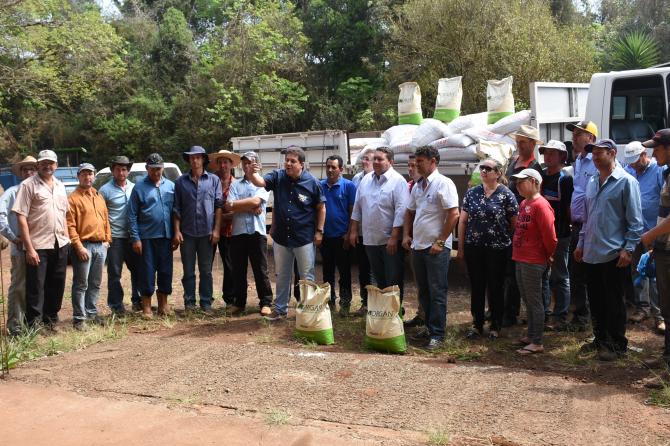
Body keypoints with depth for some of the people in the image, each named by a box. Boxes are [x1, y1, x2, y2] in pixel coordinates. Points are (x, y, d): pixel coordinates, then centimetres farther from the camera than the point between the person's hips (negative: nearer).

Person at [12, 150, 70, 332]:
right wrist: (29, 248, -16)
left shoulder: (60, 186, 13)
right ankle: (33, 327, 6)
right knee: (36, 288, -1)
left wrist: (66, 239, 11)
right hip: (38, 246, -6)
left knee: (56, 286, 13)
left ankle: (50, 321, 27)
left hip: (60, 244, 6)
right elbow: (21, 218, -11)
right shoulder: (28, 185, -6)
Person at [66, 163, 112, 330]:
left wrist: (107, 240, 10)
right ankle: (79, 318, 2)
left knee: (95, 284, 13)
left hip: (100, 246, 6)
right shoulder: (73, 198, -4)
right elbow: (70, 225, -11)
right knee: (81, 284, -3)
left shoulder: (99, 197, 17)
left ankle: (92, 313, 23)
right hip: (84, 246, -6)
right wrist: (79, 246, -17)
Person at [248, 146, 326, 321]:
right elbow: (260, 182, -16)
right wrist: (253, 173, -38)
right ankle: (280, 309, 27)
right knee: (282, 276, 15)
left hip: (304, 238, -3)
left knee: (307, 276, 7)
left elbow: (321, 207, -2)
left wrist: (319, 231, -4)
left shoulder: (312, 182, -10)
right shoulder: (278, 177, -2)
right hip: (281, 237, 3)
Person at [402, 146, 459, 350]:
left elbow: (454, 214, -16)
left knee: (437, 292, -1)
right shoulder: (417, 186, 12)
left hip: (437, 248, -8)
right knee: (423, 291, 15)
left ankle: (437, 334, 6)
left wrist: (440, 242, -17)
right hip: (418, 246, 8)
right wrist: (406, 235, 9)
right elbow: (409, 212, 22)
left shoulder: (443, 184, -11)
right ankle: (430, 327, 27)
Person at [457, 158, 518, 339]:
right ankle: (477, 324, 23)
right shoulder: (472, 193, 6)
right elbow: (463, 221, 8)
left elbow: (515, 223, -2)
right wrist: (461, 247, 5)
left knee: (496, 288, 7)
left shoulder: (506, 194, -5)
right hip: (474, 248, 3)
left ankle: (495, 326, 21)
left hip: (497, 249, -3)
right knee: (476, 287, 10)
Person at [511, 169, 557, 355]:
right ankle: (531, 336, 30)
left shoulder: (540, 205, -17)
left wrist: (548, 255, -6)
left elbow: (549, 235, -19)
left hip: (533, 261, -9)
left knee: (534, 301, -2)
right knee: (527, 299, 18)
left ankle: (537, 343, 5)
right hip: (520, 259, 9)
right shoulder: (523, 203, 12)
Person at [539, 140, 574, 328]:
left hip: (559, 235, -7)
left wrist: (569, 227, -11)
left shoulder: (565, 178, -9)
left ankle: (561, 317, 8)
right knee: (541, 275, 15)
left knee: (559, 277, 2)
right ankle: (542, 312, 27)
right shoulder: (541, 175, 10)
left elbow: (570, 207, -10)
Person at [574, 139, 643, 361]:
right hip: (591, 253, 7)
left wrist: (628, 249, -15)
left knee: (614, 302, 2)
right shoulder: (592, 182, 13)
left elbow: (635, 221, -10)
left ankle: (617, 344, 14)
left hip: (613, 254, -7)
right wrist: (581, 243, 17)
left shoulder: (626, 182, -8)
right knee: (595, 301, 14)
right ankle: (600, 339, 28)